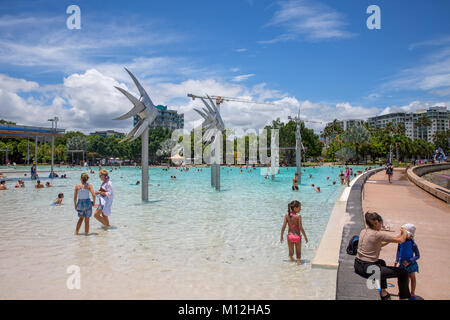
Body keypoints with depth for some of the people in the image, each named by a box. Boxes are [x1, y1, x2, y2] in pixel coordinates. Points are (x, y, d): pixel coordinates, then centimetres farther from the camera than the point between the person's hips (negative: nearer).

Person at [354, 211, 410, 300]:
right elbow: (401, 240, -14)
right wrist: (404, 232, 7)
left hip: (358, 266, 9)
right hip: (367, 270, -9)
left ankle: (383, 293, 43)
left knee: (381, 262, 39)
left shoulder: (363, 231, 7)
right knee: (403, 272, 4)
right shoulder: (378, 234, -18)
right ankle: (404, 296, 24)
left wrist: (390, 239, 14)